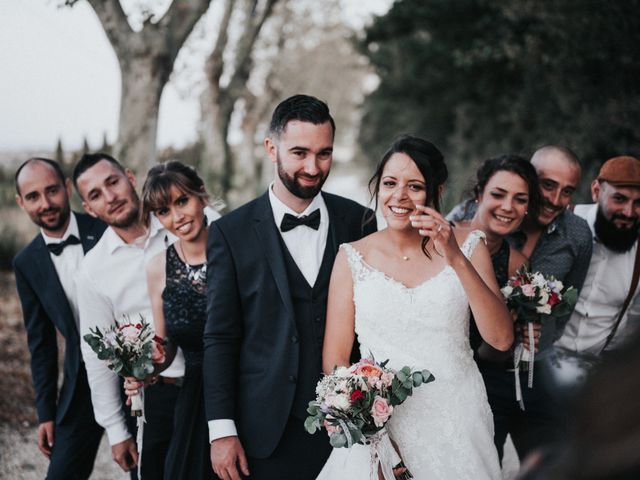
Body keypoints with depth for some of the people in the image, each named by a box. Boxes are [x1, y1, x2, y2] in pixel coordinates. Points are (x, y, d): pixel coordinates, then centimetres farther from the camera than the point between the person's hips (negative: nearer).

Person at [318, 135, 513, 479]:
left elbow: (501, 339, -10)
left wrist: (457, 259, -21)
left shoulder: (467, 246, 0)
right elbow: (335, 359, 0)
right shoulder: (353, 258, -1)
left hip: (456, 422, 1)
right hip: (379, 426, 0)